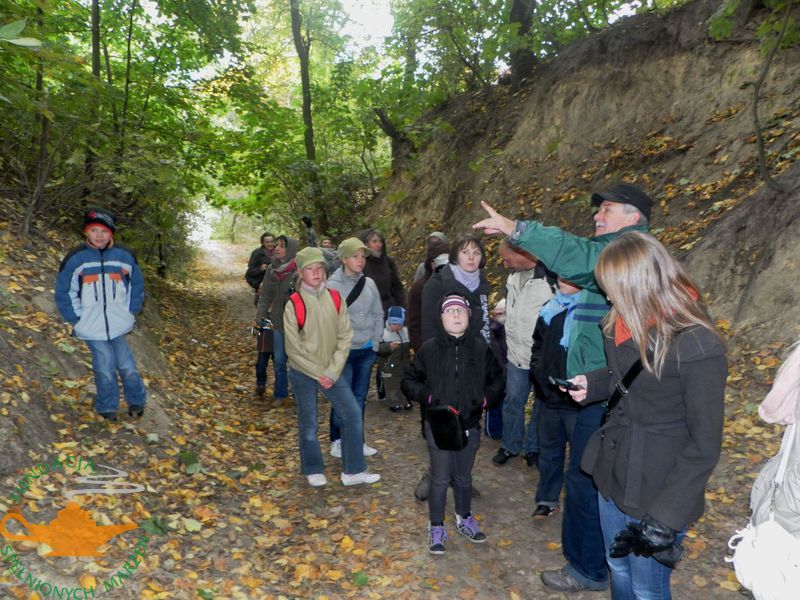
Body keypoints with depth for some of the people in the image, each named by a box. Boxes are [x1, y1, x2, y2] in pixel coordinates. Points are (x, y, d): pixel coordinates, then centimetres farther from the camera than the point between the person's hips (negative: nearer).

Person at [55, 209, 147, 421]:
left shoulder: (125, 256, -2)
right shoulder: (74, 259, -7)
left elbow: (137, 286, 11)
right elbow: (62, 293, 2)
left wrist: (131, 313, 6)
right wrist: (75, 320, -1)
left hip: (118, 325, 1)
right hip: (91, 328, -1)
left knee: (126, 365, 8)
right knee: (104, 368, 0)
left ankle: (137, 400, 29)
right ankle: (107, 407, 21)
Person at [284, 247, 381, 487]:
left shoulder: (335, 299, -3)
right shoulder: (294, 304, -13)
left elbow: (344, 337, -3)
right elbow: (294, 348, -12)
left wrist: (332, 372, -11)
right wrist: (318, 374, -12)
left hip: (331, 371, 3)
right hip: (303, 372, -3)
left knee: (353, 413, -1)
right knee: (308, 423, 8)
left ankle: (353, 471, 13)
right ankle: (313, 470, 32)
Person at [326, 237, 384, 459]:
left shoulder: (369, 284, 4)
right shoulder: (333, 285, -9)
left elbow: (378, 314, 10)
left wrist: (375, 341, 3)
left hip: (367, 350, 5)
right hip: (344, 350, -4)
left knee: (360, 397, 13)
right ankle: (337, 441, 18)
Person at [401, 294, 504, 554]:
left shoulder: (480, 347, -3)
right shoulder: (429, 349, -8)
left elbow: (496, 379, 9)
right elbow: (409, 382, -1)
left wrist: (484, 398, -7)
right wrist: (430, 398, -15)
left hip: (470, 425, 2)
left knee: (464, 477, 19)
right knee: (440, 479, 7)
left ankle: (464, 518, 41)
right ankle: (436, 527, 26)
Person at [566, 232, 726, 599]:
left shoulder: (696, 347, -25)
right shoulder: (627, 324, -2)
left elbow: (704, 445, -21)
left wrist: (665, 516, -20)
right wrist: (592, 384, 1)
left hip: (655, 493, -7)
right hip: (612, 475, 7)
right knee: (618, 570, 25)